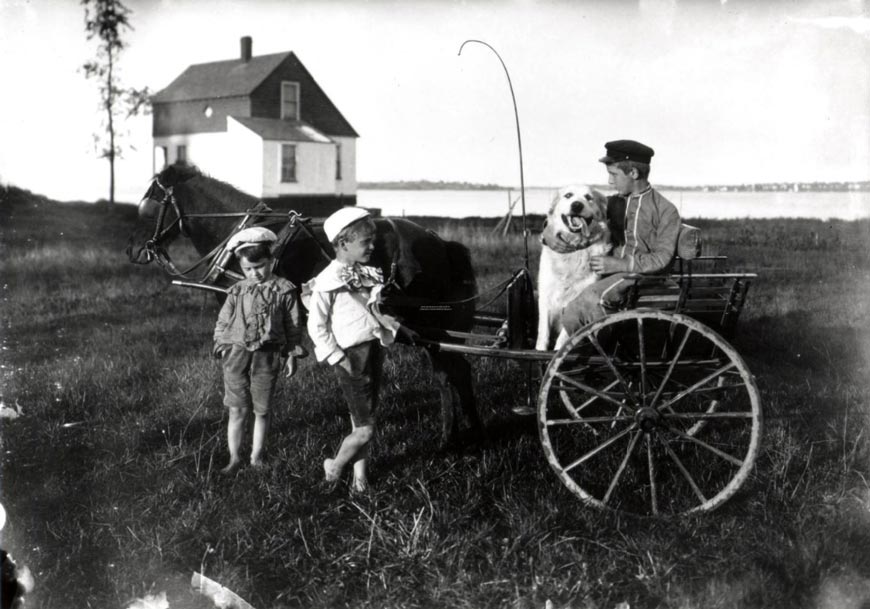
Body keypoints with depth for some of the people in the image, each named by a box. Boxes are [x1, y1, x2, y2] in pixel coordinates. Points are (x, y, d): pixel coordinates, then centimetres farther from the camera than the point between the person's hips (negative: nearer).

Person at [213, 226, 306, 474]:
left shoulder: (283, 290, 0)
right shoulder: (237, 291, 6)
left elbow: (293, 324, 5)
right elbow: (222, 322, 12)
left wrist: (292, 354, 4)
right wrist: (222, 348, 4)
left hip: (267, 357, -1)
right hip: (237, 354, 1)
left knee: (261, 411, 7)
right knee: (237, 409, 2)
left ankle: (257, 457, 21)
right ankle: (234, 457, 14)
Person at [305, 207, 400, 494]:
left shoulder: (368, 276, 9)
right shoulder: (328, 281, -13)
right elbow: (316, 326, -10)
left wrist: (388, 328, 7)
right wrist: (337, 359, -14)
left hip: (374, 350, 7)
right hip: (352, 356, -7)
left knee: (362, 420, 14)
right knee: (365, 429, -6)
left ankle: (360, 476, 24)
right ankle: (333, 469, 16)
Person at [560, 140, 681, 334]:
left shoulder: (665, 210, -1)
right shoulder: (613, 203, 16)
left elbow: (662, 258, -9)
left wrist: (618, 264, -17)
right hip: (610, 274, 6)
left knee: (592, 297, -32)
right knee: (570, 312, -19)